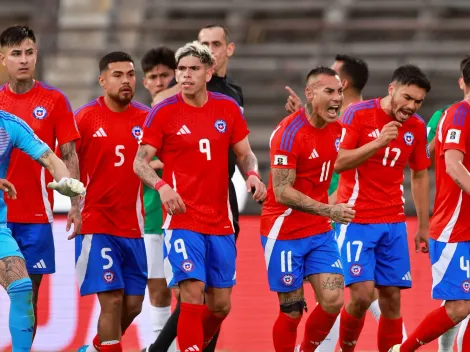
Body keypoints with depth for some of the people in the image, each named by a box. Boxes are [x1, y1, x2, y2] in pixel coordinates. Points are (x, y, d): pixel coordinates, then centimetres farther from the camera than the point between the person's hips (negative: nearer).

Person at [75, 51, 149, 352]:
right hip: (96, 225, -4)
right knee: (112, 300, -11)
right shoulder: (85, 118, -5)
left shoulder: (146, 118, 4)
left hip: (133, 226, 4)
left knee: (133, 304, 8)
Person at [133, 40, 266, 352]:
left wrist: (252, 175, -8)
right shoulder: (163, 112, -4)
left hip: (220, 222, 4)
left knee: (220, 305, 8)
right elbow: (140, 161, -5)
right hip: (182, 218, -4)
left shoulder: (228, 109, 5)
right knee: (193, 294, -18)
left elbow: (245, 154, 14)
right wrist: (161, 186, -25)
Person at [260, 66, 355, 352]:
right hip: (285, 232, -6)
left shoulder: (335, 128, 4)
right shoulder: (290, 132, -18)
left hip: (320, 232, 6)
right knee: (292, 311, -2)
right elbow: (282, 192, -24)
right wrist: (328, 210, -31)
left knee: (333, 301, -4)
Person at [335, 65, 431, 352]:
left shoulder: (417, 127, 5)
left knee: (392, 297, 2)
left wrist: (424, 226, 14)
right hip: (357, 220, -5)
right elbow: (338, 162, -13)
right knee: (362, 293, -14)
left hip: (394, 223, 5)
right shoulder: (359, 114, -9)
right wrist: (377, 143, -24)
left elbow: (420, 176, 15)